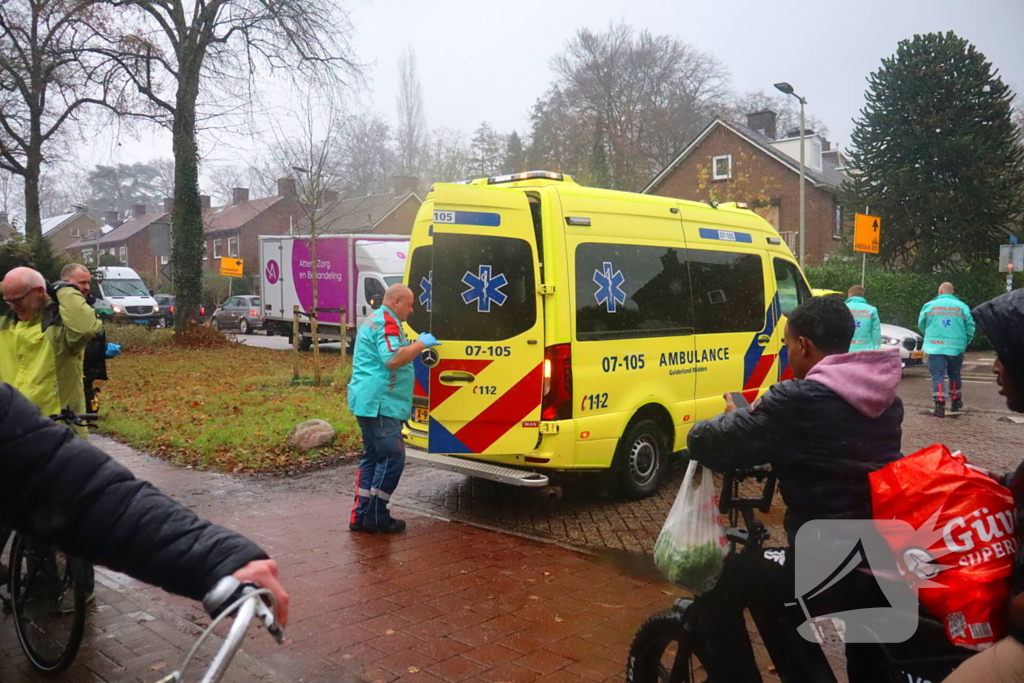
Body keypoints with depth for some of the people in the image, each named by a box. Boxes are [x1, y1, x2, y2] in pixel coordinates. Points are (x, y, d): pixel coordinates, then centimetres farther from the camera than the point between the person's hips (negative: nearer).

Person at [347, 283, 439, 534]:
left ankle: (361, 516, 18)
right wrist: (421, 343, -17)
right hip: (379, 403, -11)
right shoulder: (387, 322, -13)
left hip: (369, 401, 11)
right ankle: (376, 518, 0)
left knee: (373, 457, 14)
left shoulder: (374, 319, 21)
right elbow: (393, 359, -27)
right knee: (392, 458, -6)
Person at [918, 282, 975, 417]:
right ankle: (956, 402, 28)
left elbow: (921, 325, 10)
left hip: (935, 347, -2)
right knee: (954, 374, 18)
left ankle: (940, 405, -13)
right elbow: (970, 327, 1)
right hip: (956, 347, 2)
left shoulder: (929, 305, 1)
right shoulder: (961, 306, 2)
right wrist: (965, 342, 16)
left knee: (938, 376, -2)